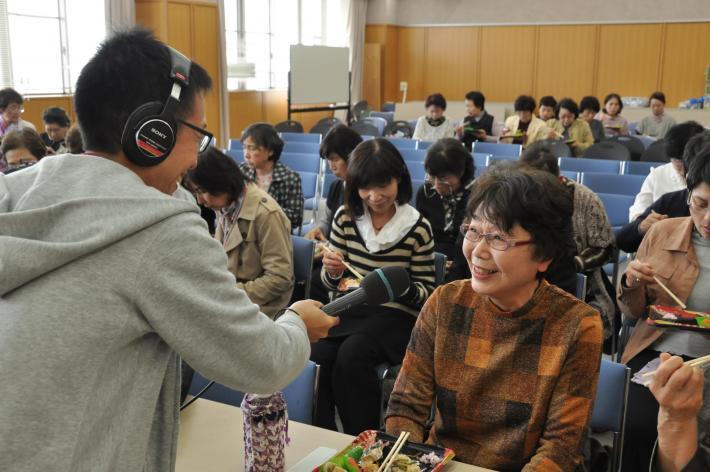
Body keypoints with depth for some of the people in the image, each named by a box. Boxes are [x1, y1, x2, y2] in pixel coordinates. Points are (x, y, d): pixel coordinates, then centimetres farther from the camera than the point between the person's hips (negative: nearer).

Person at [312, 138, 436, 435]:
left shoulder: (418, 227, -6)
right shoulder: (345, 217, 3)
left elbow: (426, 293, -1)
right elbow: (331, 284, 10)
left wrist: (405, 288, -23)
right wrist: (333, 272, -15)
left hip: (395, 314, -3)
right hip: (349, 308, 3)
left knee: (351, 354, -31)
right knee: (317, 354, -28)